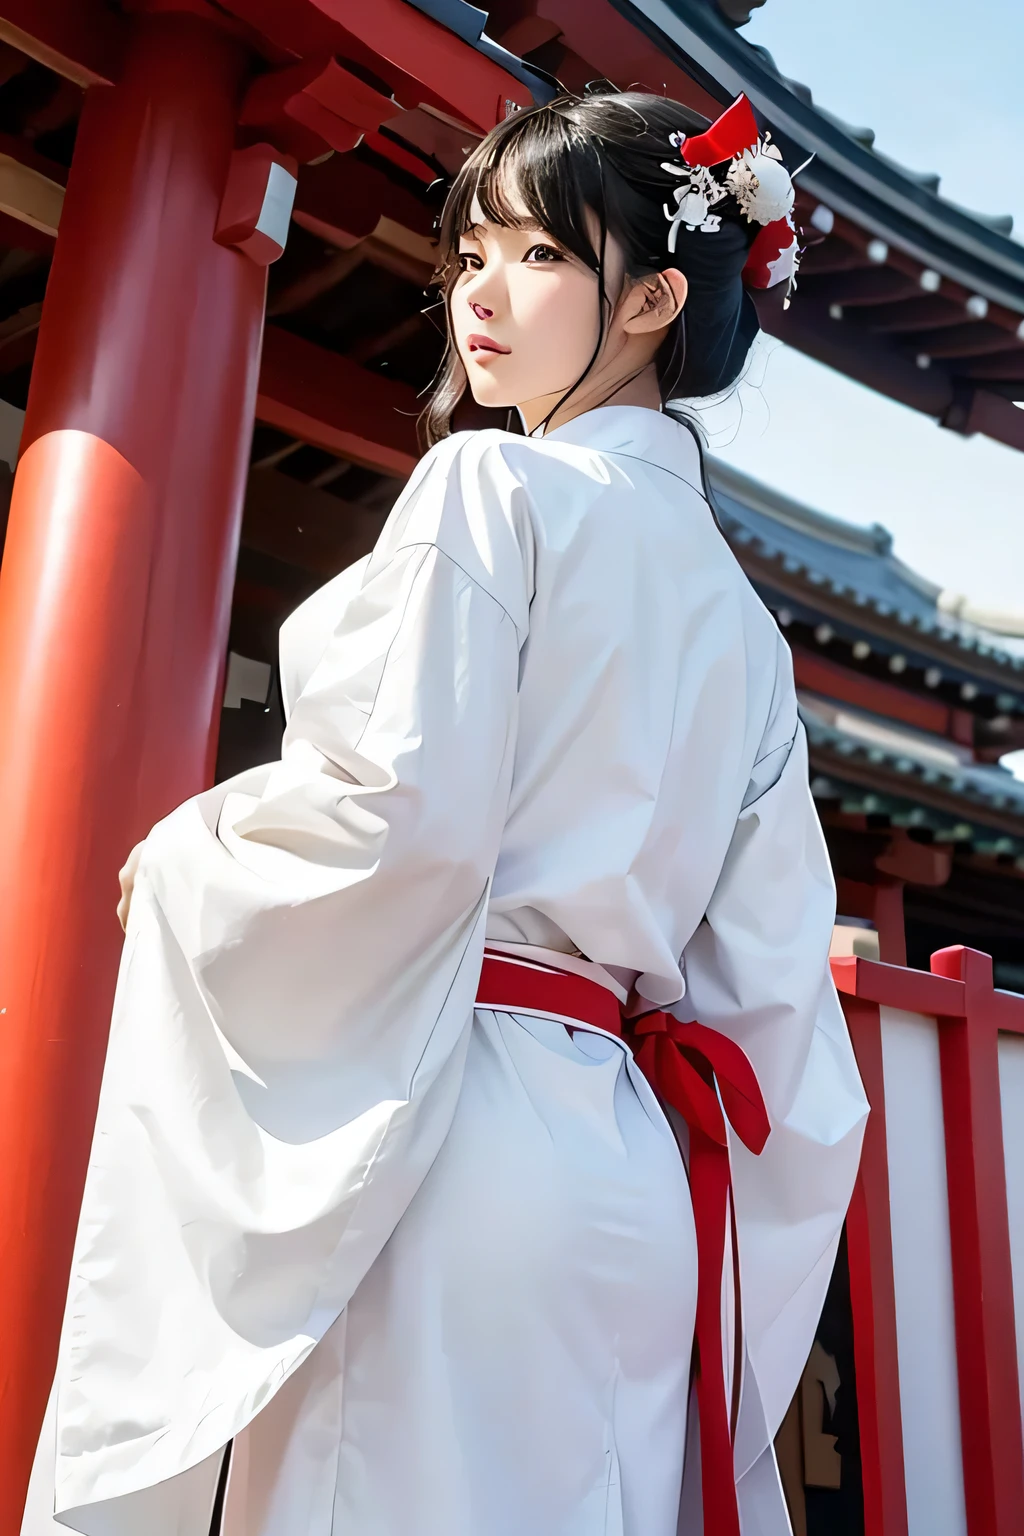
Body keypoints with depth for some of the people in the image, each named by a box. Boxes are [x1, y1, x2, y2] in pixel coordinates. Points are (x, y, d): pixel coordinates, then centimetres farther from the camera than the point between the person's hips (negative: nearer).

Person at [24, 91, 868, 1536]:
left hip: (451, 1122, -8)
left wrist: (184, 857, 1)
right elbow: (772, 967, 14)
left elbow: (405, 809, -17)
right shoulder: (738, 612, 18)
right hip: (639, 1165, 8)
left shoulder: (493, 484, -4)